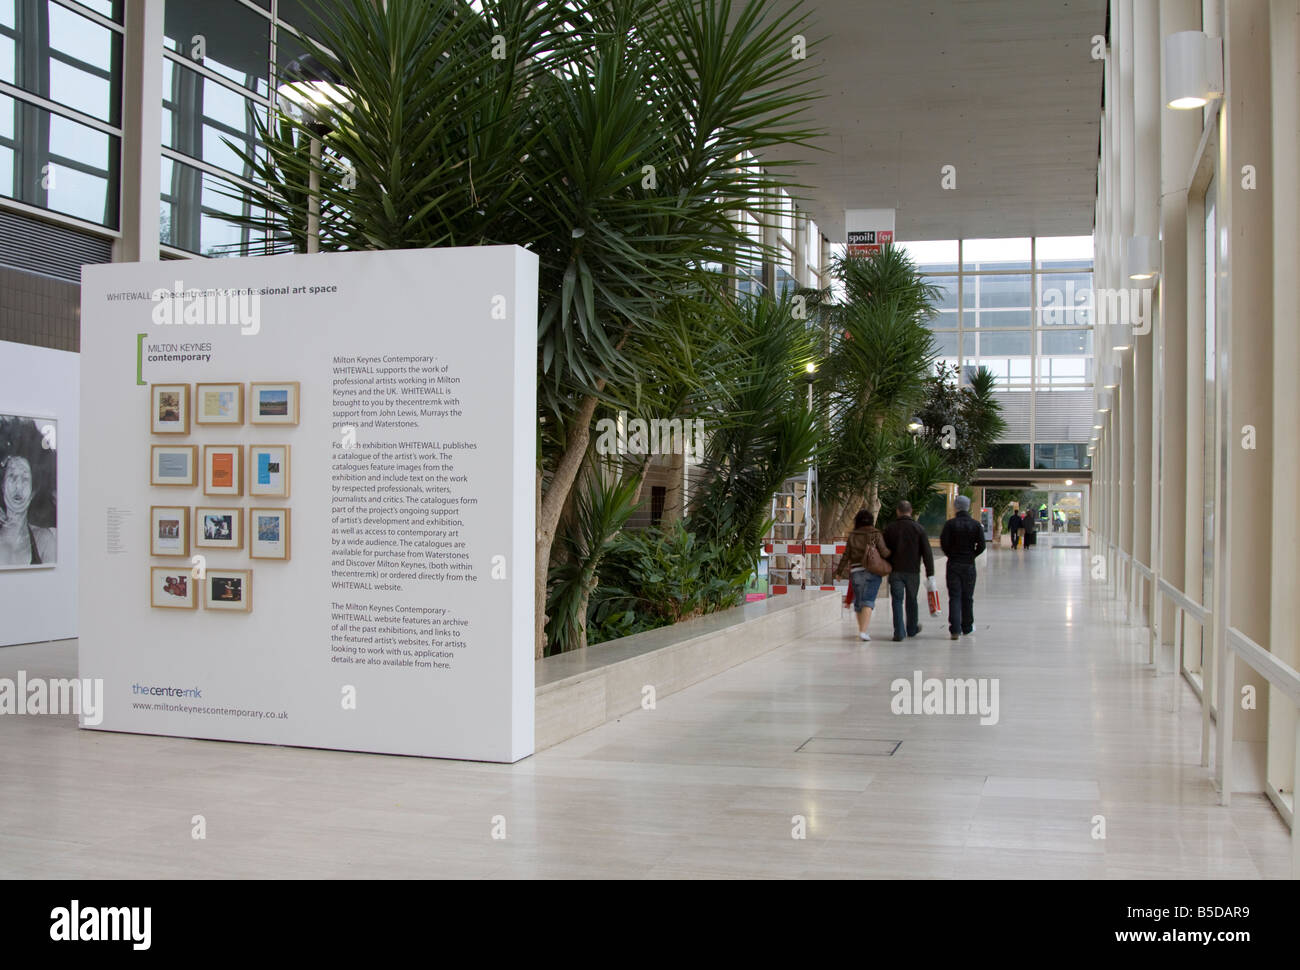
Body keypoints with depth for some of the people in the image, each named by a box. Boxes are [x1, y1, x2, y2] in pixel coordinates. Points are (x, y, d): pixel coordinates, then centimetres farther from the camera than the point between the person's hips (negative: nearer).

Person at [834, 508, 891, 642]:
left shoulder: (852, 536, 5)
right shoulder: (876, 534, -3)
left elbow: (846, 555, 5)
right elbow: (884, 552, -9)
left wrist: (839, 571, 15)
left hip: (855, 572, 3)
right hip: (872, 571, -3)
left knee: (858, 601, 15)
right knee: (868, 601, -7)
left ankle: (862, 630, 25)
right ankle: (863, 631, -20)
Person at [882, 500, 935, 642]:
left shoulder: (889, 528, 3)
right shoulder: (918, 528, -1)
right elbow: (927, 553, -5)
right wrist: (930, 574, -4)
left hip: (895, 571, 0)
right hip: (913, 571, 0)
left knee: (897, 601, 0)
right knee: (911, 601, 16)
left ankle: (899, 632, -11)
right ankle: (912, 629, 32)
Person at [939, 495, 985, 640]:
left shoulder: (950, 524, -5)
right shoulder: (975, 525, -1)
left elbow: (943, 543, -11)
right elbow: (981, 545, -5)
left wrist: (950, 555, 6)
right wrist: (972, 555, 10)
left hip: (953, 564, -1)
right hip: (969, 565, 1)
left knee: (954, 597, -1)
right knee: (968, 597, 13)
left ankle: (955, 629, -10)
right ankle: (967, 627, 21)